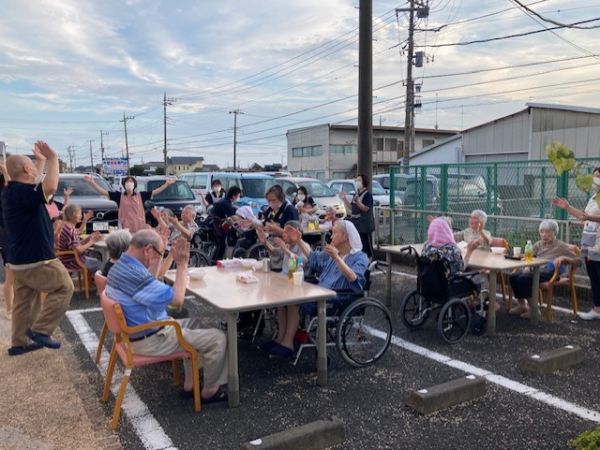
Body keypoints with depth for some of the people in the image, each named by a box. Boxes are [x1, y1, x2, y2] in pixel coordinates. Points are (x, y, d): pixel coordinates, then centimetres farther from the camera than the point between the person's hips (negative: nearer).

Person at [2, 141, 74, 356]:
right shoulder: (20, 192, -22)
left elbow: (40, 184, 31)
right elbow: (50, 187, -42)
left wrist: (43, 159, 33)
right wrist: (53, 158, -29)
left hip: (20, 261, 10)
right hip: (37, 260, -10)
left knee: (24, 302, 16)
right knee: (64, 288, 1)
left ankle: (20, 342, 25)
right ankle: (39, 330, 0)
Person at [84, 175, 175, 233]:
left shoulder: (141, 195, 6)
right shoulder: (119, 196, 6)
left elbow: (155, 192, 6)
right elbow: (104, 192, 5)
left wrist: (167, 184, 1)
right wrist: (92, 182, -2)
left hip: (139, 228, 1)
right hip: (125, 229, 0)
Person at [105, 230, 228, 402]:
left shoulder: (120, 266, 1)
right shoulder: (134, 275, -31)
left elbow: (152, 284, 18)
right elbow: (177, 299, -27)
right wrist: (182, 265, -17)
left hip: (136, 331, 11)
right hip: (150, 339, -10)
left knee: (193, 323, 25)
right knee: (217, 338, -6)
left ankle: (190, 384, 25)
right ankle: (210, 391, 14)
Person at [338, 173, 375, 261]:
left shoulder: (367, 194, -10)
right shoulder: (356, 194, 14)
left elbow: (366, 208, -19)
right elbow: (352, 208, 14)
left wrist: (356, 201, -30)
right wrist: (344, 199, 5)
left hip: (365, 224, -8)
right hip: (356, 223, 8)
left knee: (366, 244, -4)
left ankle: (368, 262, 1)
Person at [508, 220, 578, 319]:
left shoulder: (561, 246, 8)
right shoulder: (538, 244, 23)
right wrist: (527, 266, -3)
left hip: (549, 271, -6)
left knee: (523, 278, -32)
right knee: (513, 276, -24)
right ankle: (522, 305, -6)